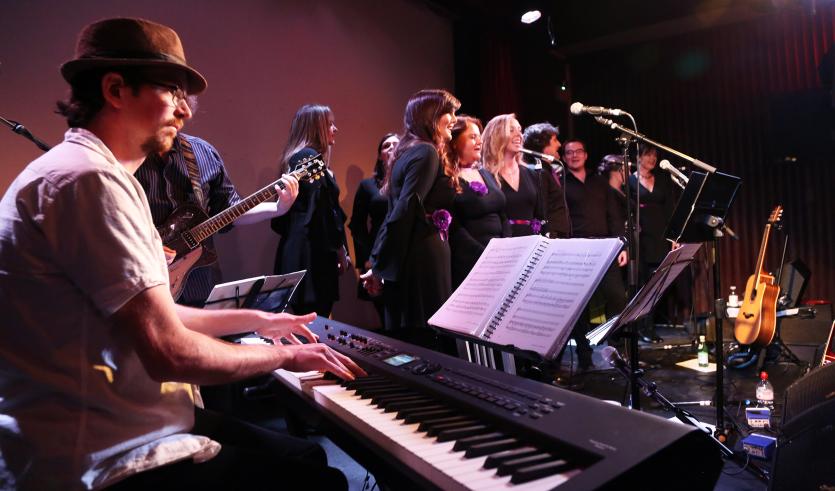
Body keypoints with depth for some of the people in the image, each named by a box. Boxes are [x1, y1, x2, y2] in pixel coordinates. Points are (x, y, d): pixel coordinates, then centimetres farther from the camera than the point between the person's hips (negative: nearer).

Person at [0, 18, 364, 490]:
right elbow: (171, 353, -25)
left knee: (310, 453, 14)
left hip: (128, 423, 10)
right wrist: (284, 353, -9)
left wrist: (256, 319, 21)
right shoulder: (86, 179, -21)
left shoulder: (99, 174, 14)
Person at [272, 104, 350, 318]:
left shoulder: (297, 156, 19)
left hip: (298, 249, 10)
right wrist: (339, 248, -7)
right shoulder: (310, 156, -11)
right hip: (313, 253, -10)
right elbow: (319, 210, -17)